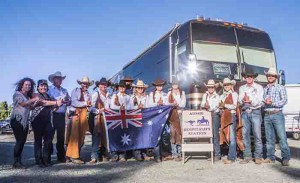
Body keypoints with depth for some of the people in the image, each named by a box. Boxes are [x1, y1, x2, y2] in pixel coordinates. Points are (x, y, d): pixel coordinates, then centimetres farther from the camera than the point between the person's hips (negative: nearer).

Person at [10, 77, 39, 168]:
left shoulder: (28, 96, 20)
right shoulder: (17, 93, 0)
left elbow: (31, 106, 13)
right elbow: (23, 103, -14)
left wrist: (36, 102, -3)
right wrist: (34, 99, -11)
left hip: (25, 121, 7)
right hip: (17, 120, -7)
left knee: (23, 141, 4)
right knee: (19, 141, -11)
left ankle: (19, 161, 11)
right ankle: (16, 162, -5)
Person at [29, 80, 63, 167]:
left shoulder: (48, 96, 19)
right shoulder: (36, 95, 0)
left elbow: (51, 107, 23)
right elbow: (43, 102, -17)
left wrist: (59, 103, 3)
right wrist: (56, 102, -17)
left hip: (47, 120, 5)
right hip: (37, 120, -5)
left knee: (48, 140, 0)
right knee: (38, 140, 1)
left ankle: (46, 160, 10)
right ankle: (39, 161, 8)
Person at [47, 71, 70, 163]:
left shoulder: (64, 90, 19)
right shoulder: (49, 89, 2)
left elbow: (69, 101, 12)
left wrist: (67, 101, -10)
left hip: (62, 115, 5)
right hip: (52, 115, -4)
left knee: (61, 136, 9)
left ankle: (61, 156, 17)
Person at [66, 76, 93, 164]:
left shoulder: (88, 94, 21)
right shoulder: (75, 91, 5)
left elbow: (89, 106, 11)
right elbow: (74, 102, -9)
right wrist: (85, 103, -9)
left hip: (84, 116, 5)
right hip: (75, 115, -5)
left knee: (81, 136, 5)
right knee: (74, 136, -7)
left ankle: (74, 155, 14)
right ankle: (74, 156, -3)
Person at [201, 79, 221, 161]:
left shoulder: (217, 96, 4)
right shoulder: (205, 95, 17)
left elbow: (215, 107, -8)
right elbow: (202, 105, 8)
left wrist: (209, 107, -25)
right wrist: (205, 105, -13)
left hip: (215, 115, -3)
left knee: (215, 135, -6)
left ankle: (217, 154, -1)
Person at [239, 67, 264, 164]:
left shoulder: (259, 87, 7)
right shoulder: (242, 88, 17)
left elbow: (259, 101, -3)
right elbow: (240, 100, 4)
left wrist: (250, 101, -20)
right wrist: (243, 100, -18)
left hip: (255, 112, -3)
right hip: (245, 113, 3)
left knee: (257, 135, -5)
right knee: (245, 135, 2)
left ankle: (258, 157, 3)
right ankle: (247, 156, 10)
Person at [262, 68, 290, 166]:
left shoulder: (281, 88, 6)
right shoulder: (264, 89, 16)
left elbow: (284, 101, -5)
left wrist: (272, 103, -16)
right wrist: (265, 102, -12)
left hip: (277, 115, -3)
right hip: (267, 115, 4)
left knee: (282, 137, -6)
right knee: (269, 138, 8)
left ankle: (285, 158, 1)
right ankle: (270, 157, 15)